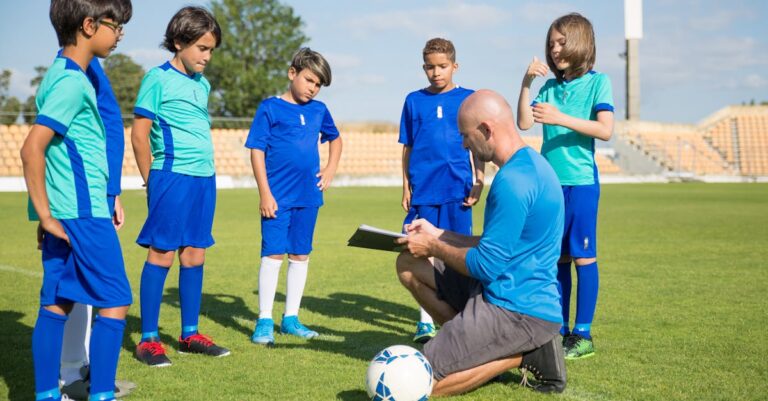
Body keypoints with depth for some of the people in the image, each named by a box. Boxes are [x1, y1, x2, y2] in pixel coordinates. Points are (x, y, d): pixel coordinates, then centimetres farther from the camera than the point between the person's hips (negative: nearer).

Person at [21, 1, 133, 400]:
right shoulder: (73, 81, -15)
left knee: (56, 304, 10)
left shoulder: (61, 74, 15)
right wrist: (45, 214, -17)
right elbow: (32, 148, -22)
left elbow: (45, 145, 20)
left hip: (64, 215, 9)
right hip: (84, 213, -9)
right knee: (115, 302, -2)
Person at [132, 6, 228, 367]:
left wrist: (205, 176, 14)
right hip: (172, 178, -7)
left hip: (204, 178, 7)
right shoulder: (158, 79, -7)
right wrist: (153, 182, -4)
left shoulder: (202, 84, 14)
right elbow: (139, 134, -8)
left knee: (194, 255, 11)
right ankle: (148, 340, 3)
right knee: (161, 254, -4)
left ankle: (190, 334, 20)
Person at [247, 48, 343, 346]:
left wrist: (330, 170, 13)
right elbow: (257, 151, -7)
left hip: (309, 196, 5)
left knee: (301, 256, 10)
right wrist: (265, 193, -12)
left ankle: (291, 318, 20)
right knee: (273, 254, -5)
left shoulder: (319, 110, 9)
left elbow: (335, 139, 28)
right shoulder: (270, 108, -4)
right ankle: (264, 321, 3)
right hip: (278, 196, -5)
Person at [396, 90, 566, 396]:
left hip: (516, 309, -11)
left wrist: (433, 247, -4)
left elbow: (487, 265, -20)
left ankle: (523, 354, -3)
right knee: (409, 264, 15)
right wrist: (438, 235, 17)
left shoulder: (512, 181, -23)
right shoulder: (530, 164, 11)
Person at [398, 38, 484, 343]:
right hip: (423, 189, 1)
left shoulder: (468, 99, 4)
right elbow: (407, 147, 11)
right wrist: (406, 187, 7)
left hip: (457, 188, -1)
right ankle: (426, 319, 12)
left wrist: (479, 182, -1)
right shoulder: (414, 101, 8)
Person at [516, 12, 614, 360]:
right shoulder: (549, 88, 12)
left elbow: (605, 130, -13)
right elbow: (524, 123, 2)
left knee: (583, 256, -2)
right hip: (549, 182, 5)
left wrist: (561, 119, -20)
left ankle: (583, 335, 3)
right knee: (557, 258, 9)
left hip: (581, 181, -5)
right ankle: (560, 331, 16)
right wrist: (526, 83, -7)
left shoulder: (597, 82, -2)